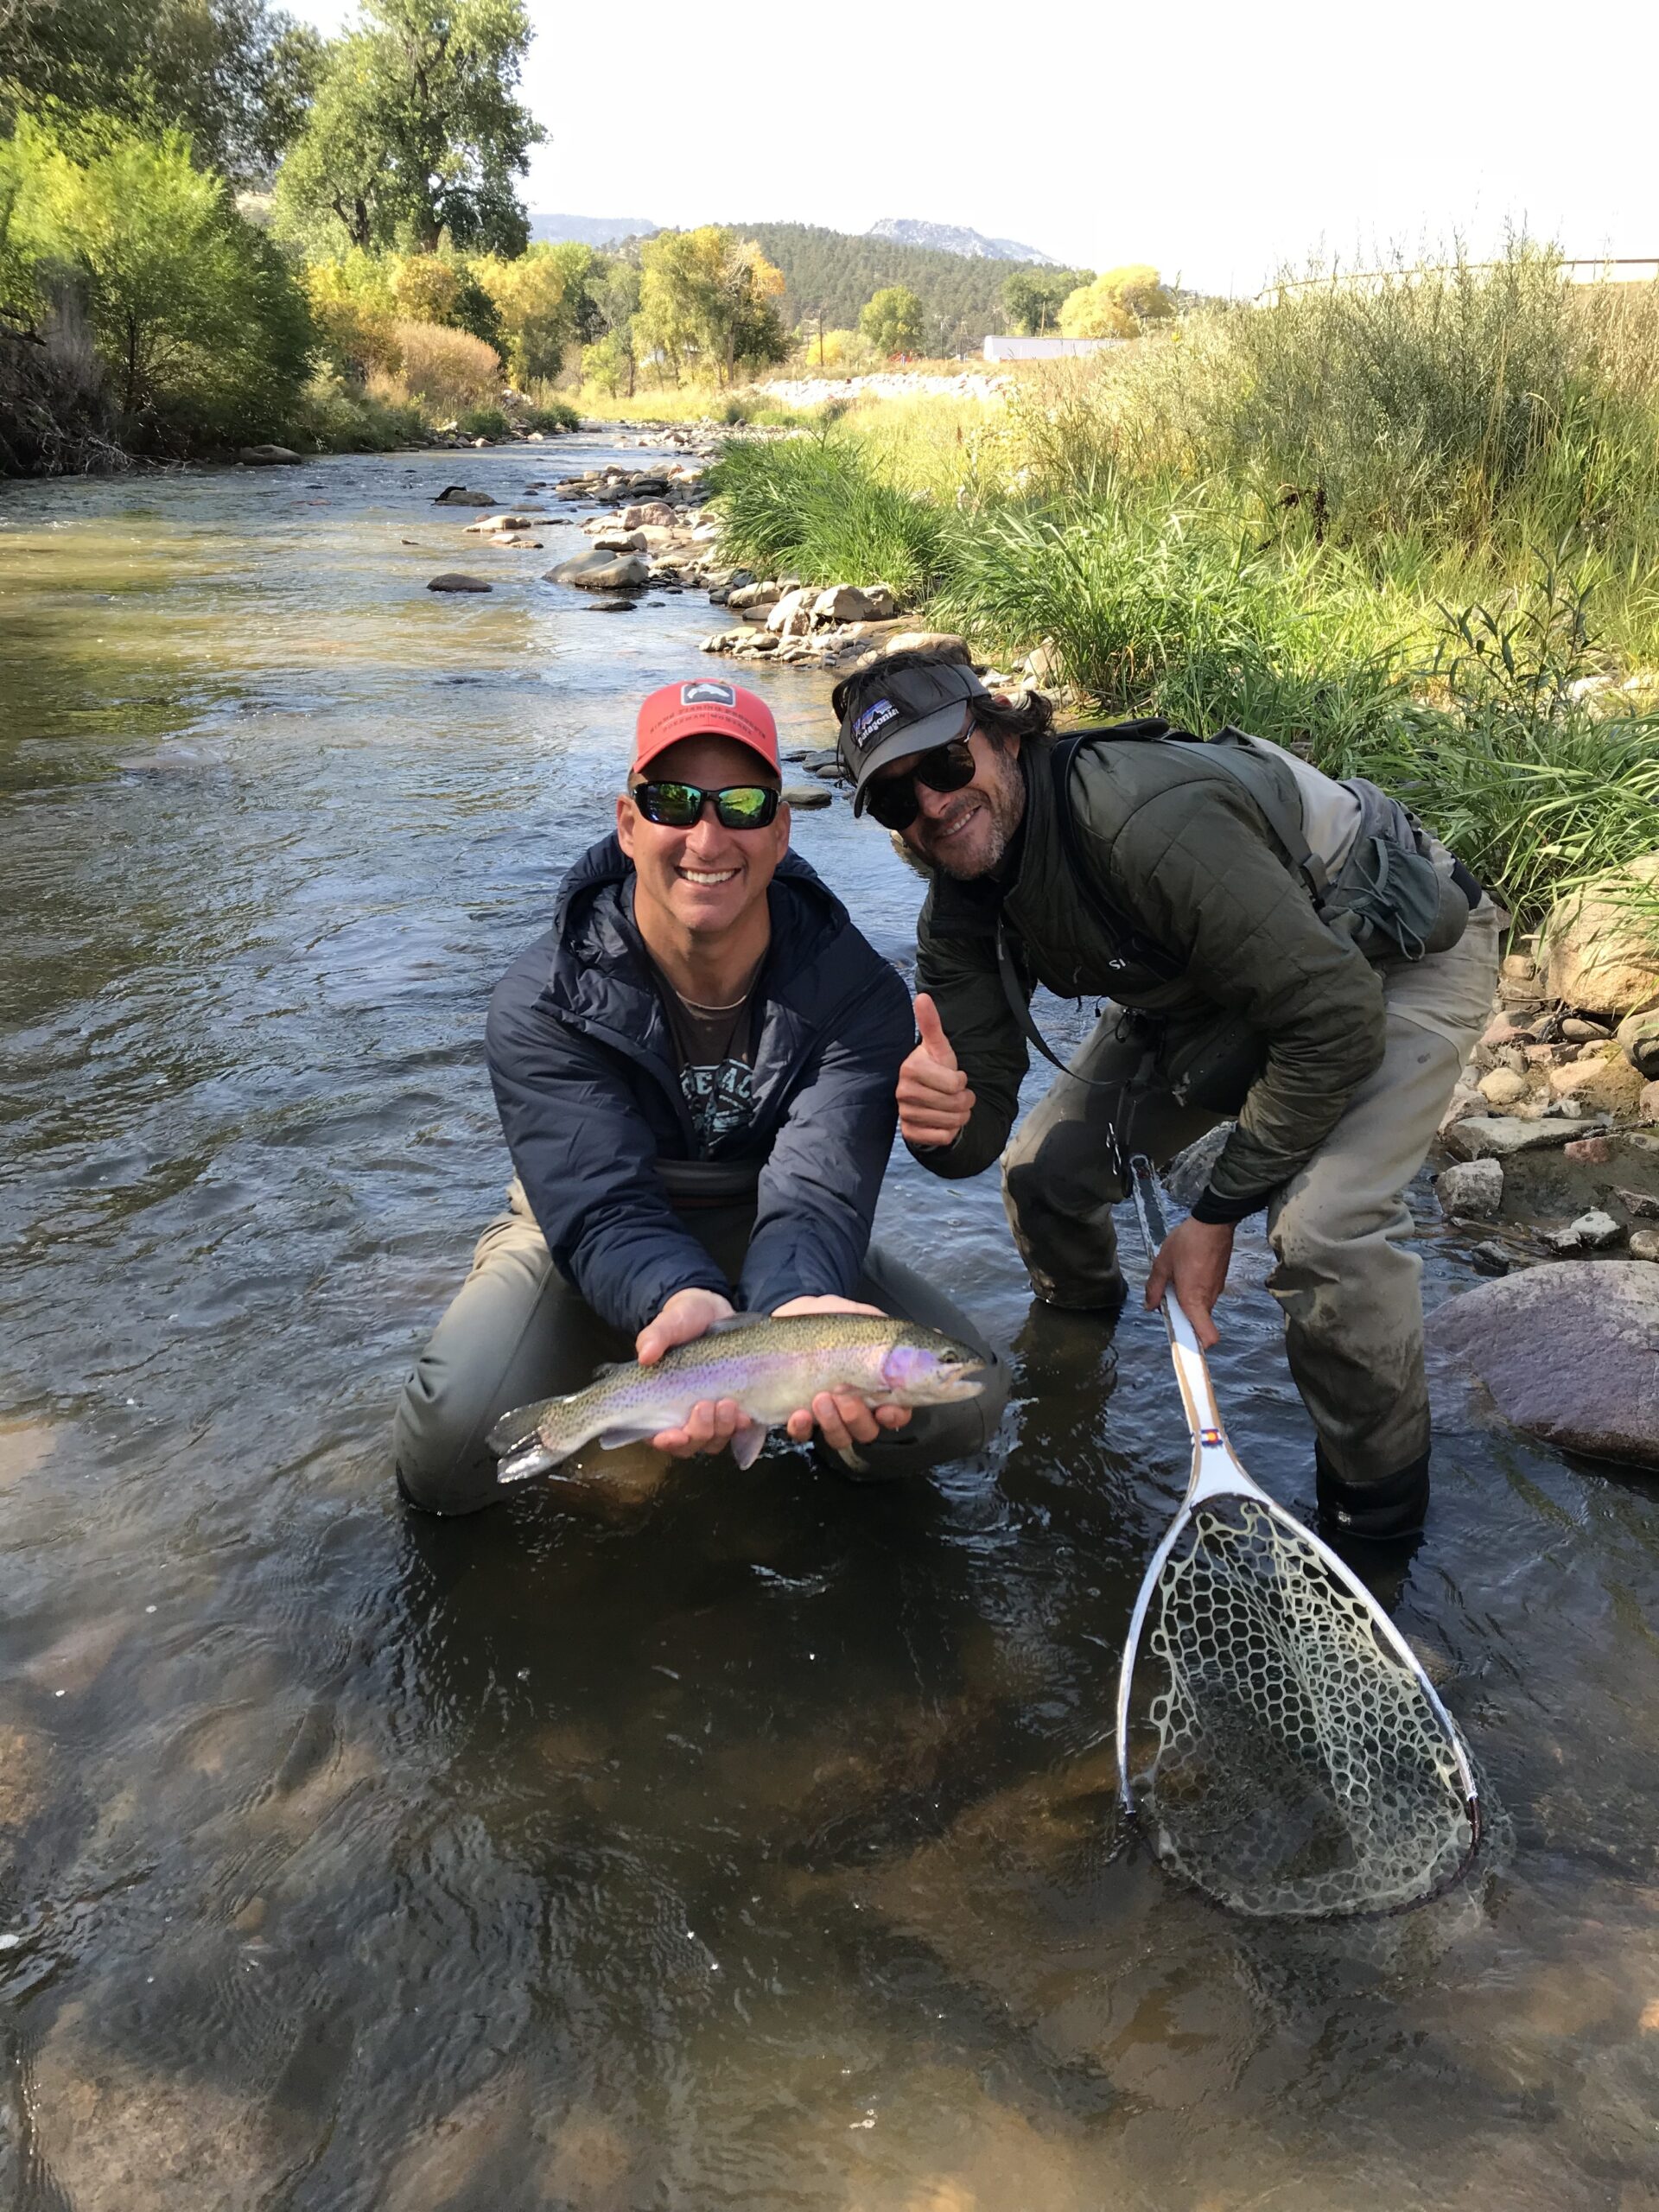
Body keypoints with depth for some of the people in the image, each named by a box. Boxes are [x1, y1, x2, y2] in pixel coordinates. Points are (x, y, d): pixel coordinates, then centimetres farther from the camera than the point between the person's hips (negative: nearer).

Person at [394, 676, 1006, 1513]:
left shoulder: (856, 994, -19)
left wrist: (799, 1306, -55)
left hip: (775, 1246, 2)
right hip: (581, 1241, -1)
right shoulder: (541, 1004, -21)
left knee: (965, 1396, -18)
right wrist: (683, 1301, -56)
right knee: (449, 1438, -29)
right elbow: (603, 1208, -31)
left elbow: (815, 1192, -30)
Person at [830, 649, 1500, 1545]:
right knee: (1043, 1168, 1)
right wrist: (943, 1121, -39)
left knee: (1322, 1225, -29)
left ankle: (1379, 1512, -2)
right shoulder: (961, 909, -12)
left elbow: (1336, 1023, -33)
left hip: (1400, 955, -7)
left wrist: (1218, 1211, -24)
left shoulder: (1151, 817, -38)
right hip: (1215, 986, 7)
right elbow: (977, 1133, -12)